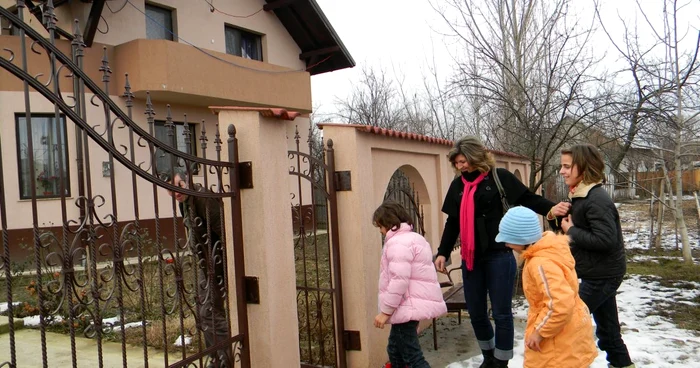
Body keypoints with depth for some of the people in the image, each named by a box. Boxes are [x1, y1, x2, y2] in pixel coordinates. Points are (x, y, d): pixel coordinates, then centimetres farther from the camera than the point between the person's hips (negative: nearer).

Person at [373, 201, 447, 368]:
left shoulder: (397, 242, -16)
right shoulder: (414, 238, 18)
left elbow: (399, 281, -24)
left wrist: (385, 311, -18)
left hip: (407, 307, -11)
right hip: (411, 305, 11)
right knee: (395, 350, 21)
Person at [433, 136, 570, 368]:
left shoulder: (499, 177, -5)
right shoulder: (457, 185, 8)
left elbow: (527, 199, -7)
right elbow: (453, 222, 12)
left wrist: (550, 208, -26)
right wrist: (443, 252, 8)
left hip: (498, 255, -5)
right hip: (470, 258, 5)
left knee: (501, 313, 4)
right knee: (476, 312, 15)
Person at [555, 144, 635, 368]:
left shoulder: (596, 199, -23)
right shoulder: (580, 196, 8)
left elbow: (606, 239, -29)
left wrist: (571, 231, -20)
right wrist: (563, 221, 0)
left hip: (602, 274, -10)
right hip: (601, 273, 10)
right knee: (606, 326, 19)